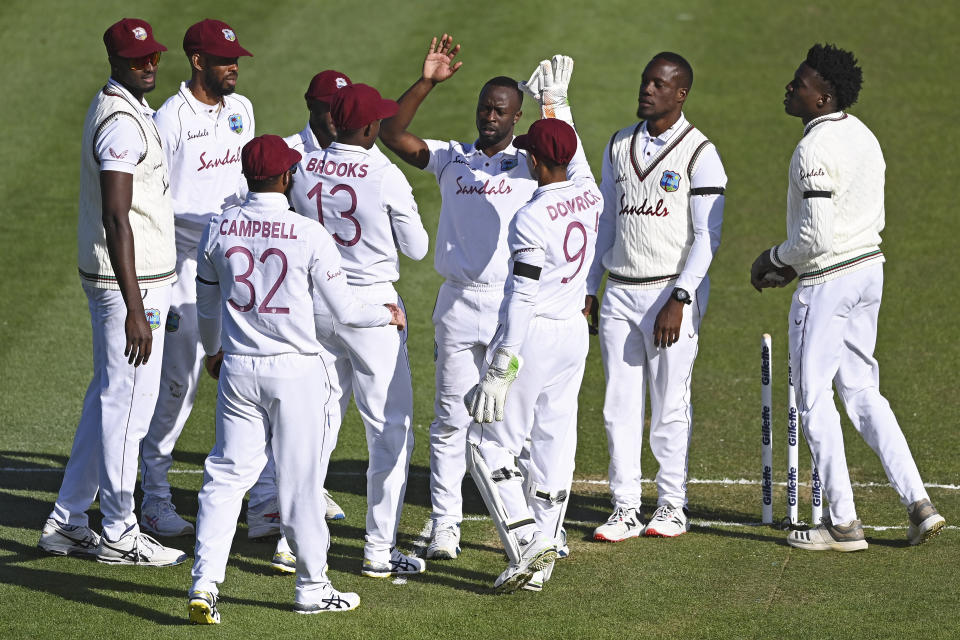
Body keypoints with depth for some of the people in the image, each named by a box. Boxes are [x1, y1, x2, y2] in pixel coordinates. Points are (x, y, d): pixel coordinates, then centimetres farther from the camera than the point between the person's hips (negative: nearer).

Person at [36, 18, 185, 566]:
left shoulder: (130, 109, 13)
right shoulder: (122, 123, -19)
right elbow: (116, 220, -25)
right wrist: (134, 309, -28)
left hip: (140, 279, 11)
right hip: (129, 283, -11)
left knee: (109, 398, 16)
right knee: (128, 403, -3)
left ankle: (67, 524, 22)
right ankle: (119, 534, 5)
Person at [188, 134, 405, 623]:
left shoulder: (219, 229, -1)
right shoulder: (309, 235, -11)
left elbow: (207, 308, 12)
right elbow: (343, 310, -5)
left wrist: (212, 352, 32)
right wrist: (388, 315, 16)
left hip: (238, 369, 3)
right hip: (295, 369, -3)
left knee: (226, 474, 6)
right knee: (300, 479, 7)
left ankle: (204, 583, -5)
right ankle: (312, 587, 18)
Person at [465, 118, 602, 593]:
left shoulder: (532, 218, -19)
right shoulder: (590, 197, 2)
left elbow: (523, 297, -22)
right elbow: (574, 165, 28)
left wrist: (501, 368, -21)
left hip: (532, 335, -8)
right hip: (575, 331, 8)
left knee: (490, 445, 1)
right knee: (555, 444, 11)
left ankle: (526, 544, -11)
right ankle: (542, 562, 13)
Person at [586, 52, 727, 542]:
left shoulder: (699, 153, -5)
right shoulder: (619, 146, 12)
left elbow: (707, 235, -9)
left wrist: (678, 299, -17)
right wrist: (587, 291, 13)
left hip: (671, 292, -5)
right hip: (619, 293, 5)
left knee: (670, 405, 0)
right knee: (620, 405, 2)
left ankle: (672, 506, 10)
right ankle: (625, 510, 7)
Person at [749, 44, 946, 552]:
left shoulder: (814, 150, -21)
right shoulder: (863, 136, 9)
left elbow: (815, 235, -25)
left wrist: (775, 258, -5)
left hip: (828, 281, -9)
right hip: (869, 267, 9)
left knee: (813, 399, 3)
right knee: (861, 391, 16)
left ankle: (843, 523, 6)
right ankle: (918, 503, 8)